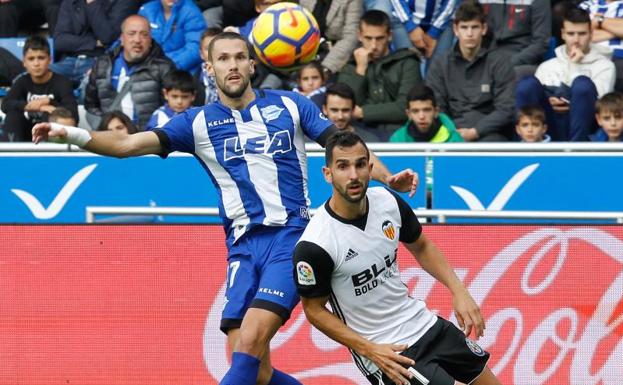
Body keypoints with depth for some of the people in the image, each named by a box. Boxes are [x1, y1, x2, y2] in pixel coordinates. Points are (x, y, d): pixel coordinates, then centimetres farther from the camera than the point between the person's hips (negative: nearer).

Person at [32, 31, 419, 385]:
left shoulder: (290, 105, 7)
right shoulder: (198, 123, 8)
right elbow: (127, 144, 0)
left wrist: (387, 178, -6)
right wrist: (71, 134, -14)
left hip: (292, 236, -3)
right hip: (244, 246, 3)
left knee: (250, 342, -21)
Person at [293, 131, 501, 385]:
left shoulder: (388, 202, -7)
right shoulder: (313, 246, -24)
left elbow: (421, 247, 11)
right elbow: (314, 309, -12)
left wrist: (459, 291, 0)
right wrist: (370, 350, -18)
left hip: (424, 323, 6)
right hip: (386, 353, -6)